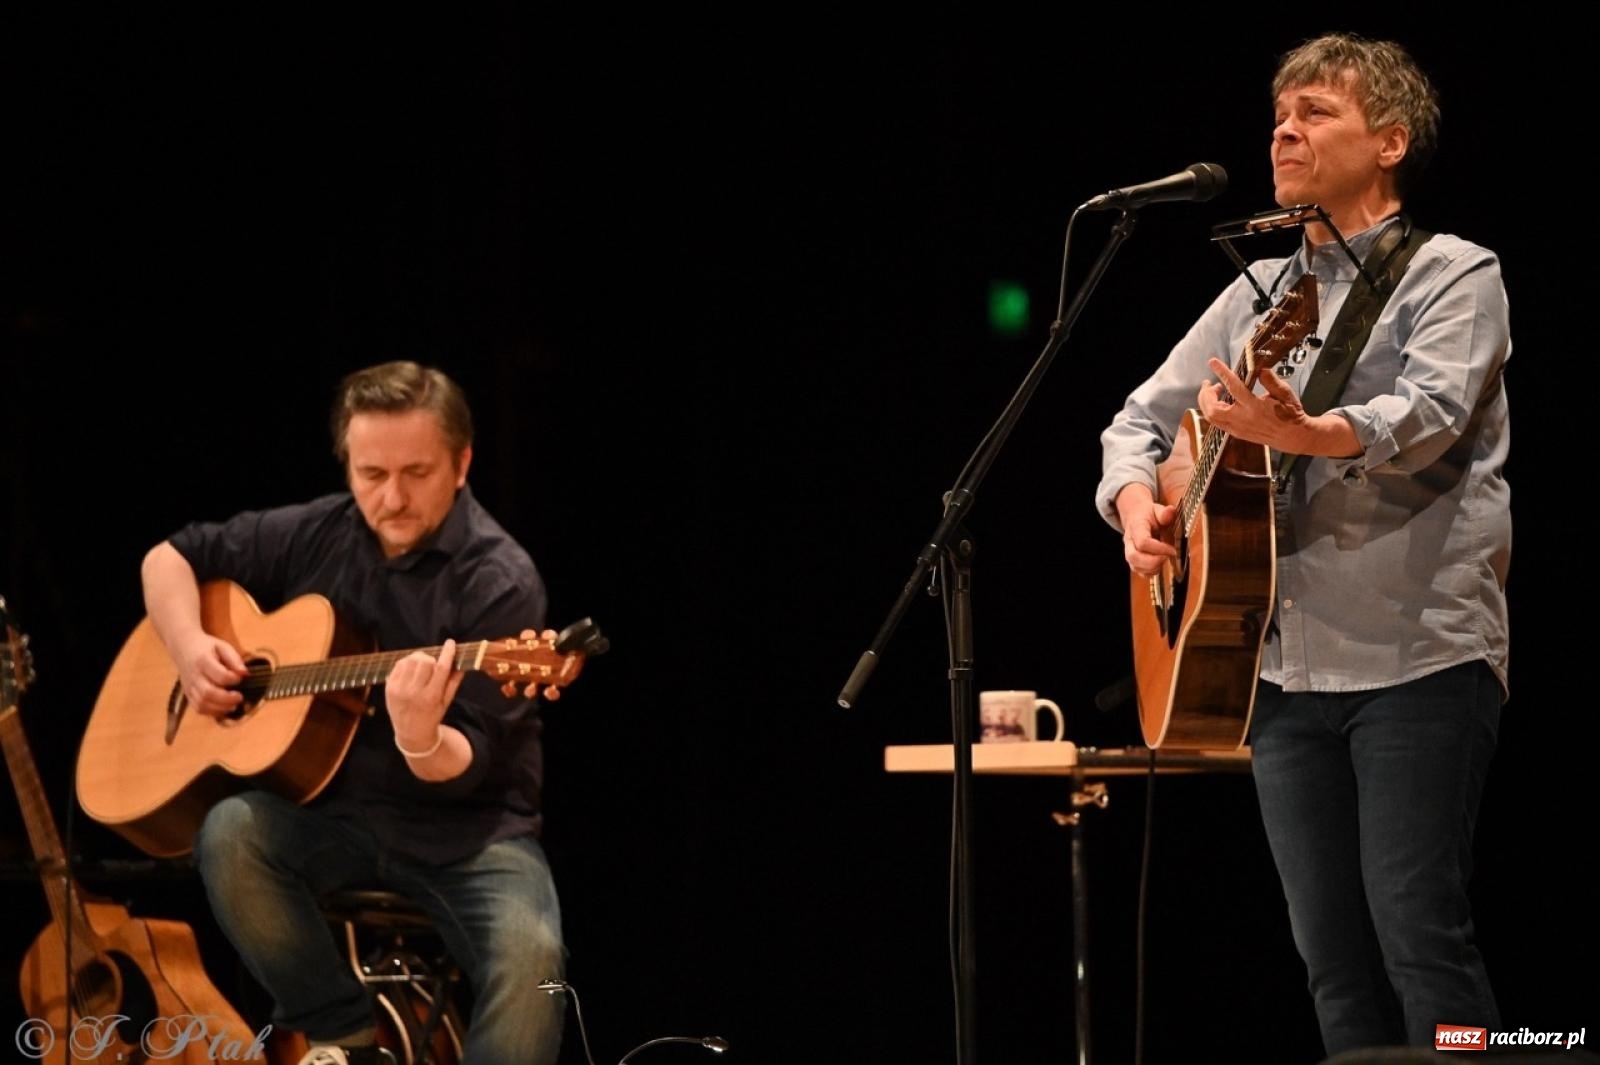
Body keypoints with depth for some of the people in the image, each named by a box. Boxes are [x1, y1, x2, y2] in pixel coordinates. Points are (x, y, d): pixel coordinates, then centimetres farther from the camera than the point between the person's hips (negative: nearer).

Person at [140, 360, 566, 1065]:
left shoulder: (499, 582, -13)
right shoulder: (315, 536, 2)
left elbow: (469, 768, -19)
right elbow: (171, 558, 15)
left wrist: (420, 738, -42)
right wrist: (191, 649, -5)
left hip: (467, 826, -4)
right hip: (332, 812, 4)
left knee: (529, 953, -33)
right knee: (231, 833, -28)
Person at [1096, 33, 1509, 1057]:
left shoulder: (1452, 274, -1)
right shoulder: (1260, 292, 18)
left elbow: (1427, 415, -19)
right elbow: (1140, 419, 22)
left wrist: (1301, 432, -38)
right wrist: (1136, 501, -1)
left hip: (1419, 654, -6)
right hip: (1284, 663, 6)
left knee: (1417, 929, -13)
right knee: (1333, 951, 5)